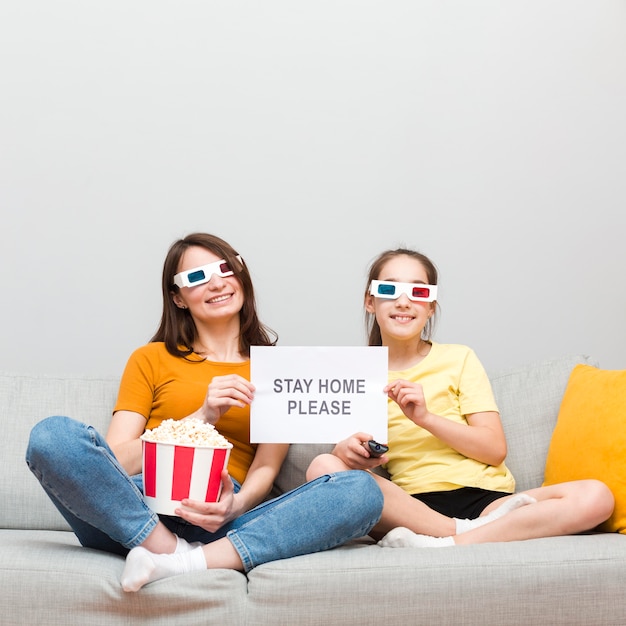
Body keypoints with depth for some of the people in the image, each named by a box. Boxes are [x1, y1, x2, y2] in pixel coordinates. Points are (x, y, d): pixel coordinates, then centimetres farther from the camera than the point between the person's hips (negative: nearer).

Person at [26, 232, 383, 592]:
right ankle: (174, 551, -28)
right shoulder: (151, 359, 16)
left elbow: (266, 468, 6)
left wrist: (236, 505, -18)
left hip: (218, 522, 1)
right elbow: (116, 461, 3)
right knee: (53, 436, -27)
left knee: (362, 491, -24)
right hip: (137, 513, -1)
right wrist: (201, 417, -10)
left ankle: (193, 561, -34)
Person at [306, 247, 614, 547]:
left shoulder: (458, 359, 11)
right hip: (409, 506, 0)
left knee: (595, 496, -24)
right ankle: (465, 531, -27)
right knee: (323, 467, -29)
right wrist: (346, 449, -19)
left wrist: (425, 417, -12)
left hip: (481, 498, 0)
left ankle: (448, 545, -31)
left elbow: (495, 448, 2)